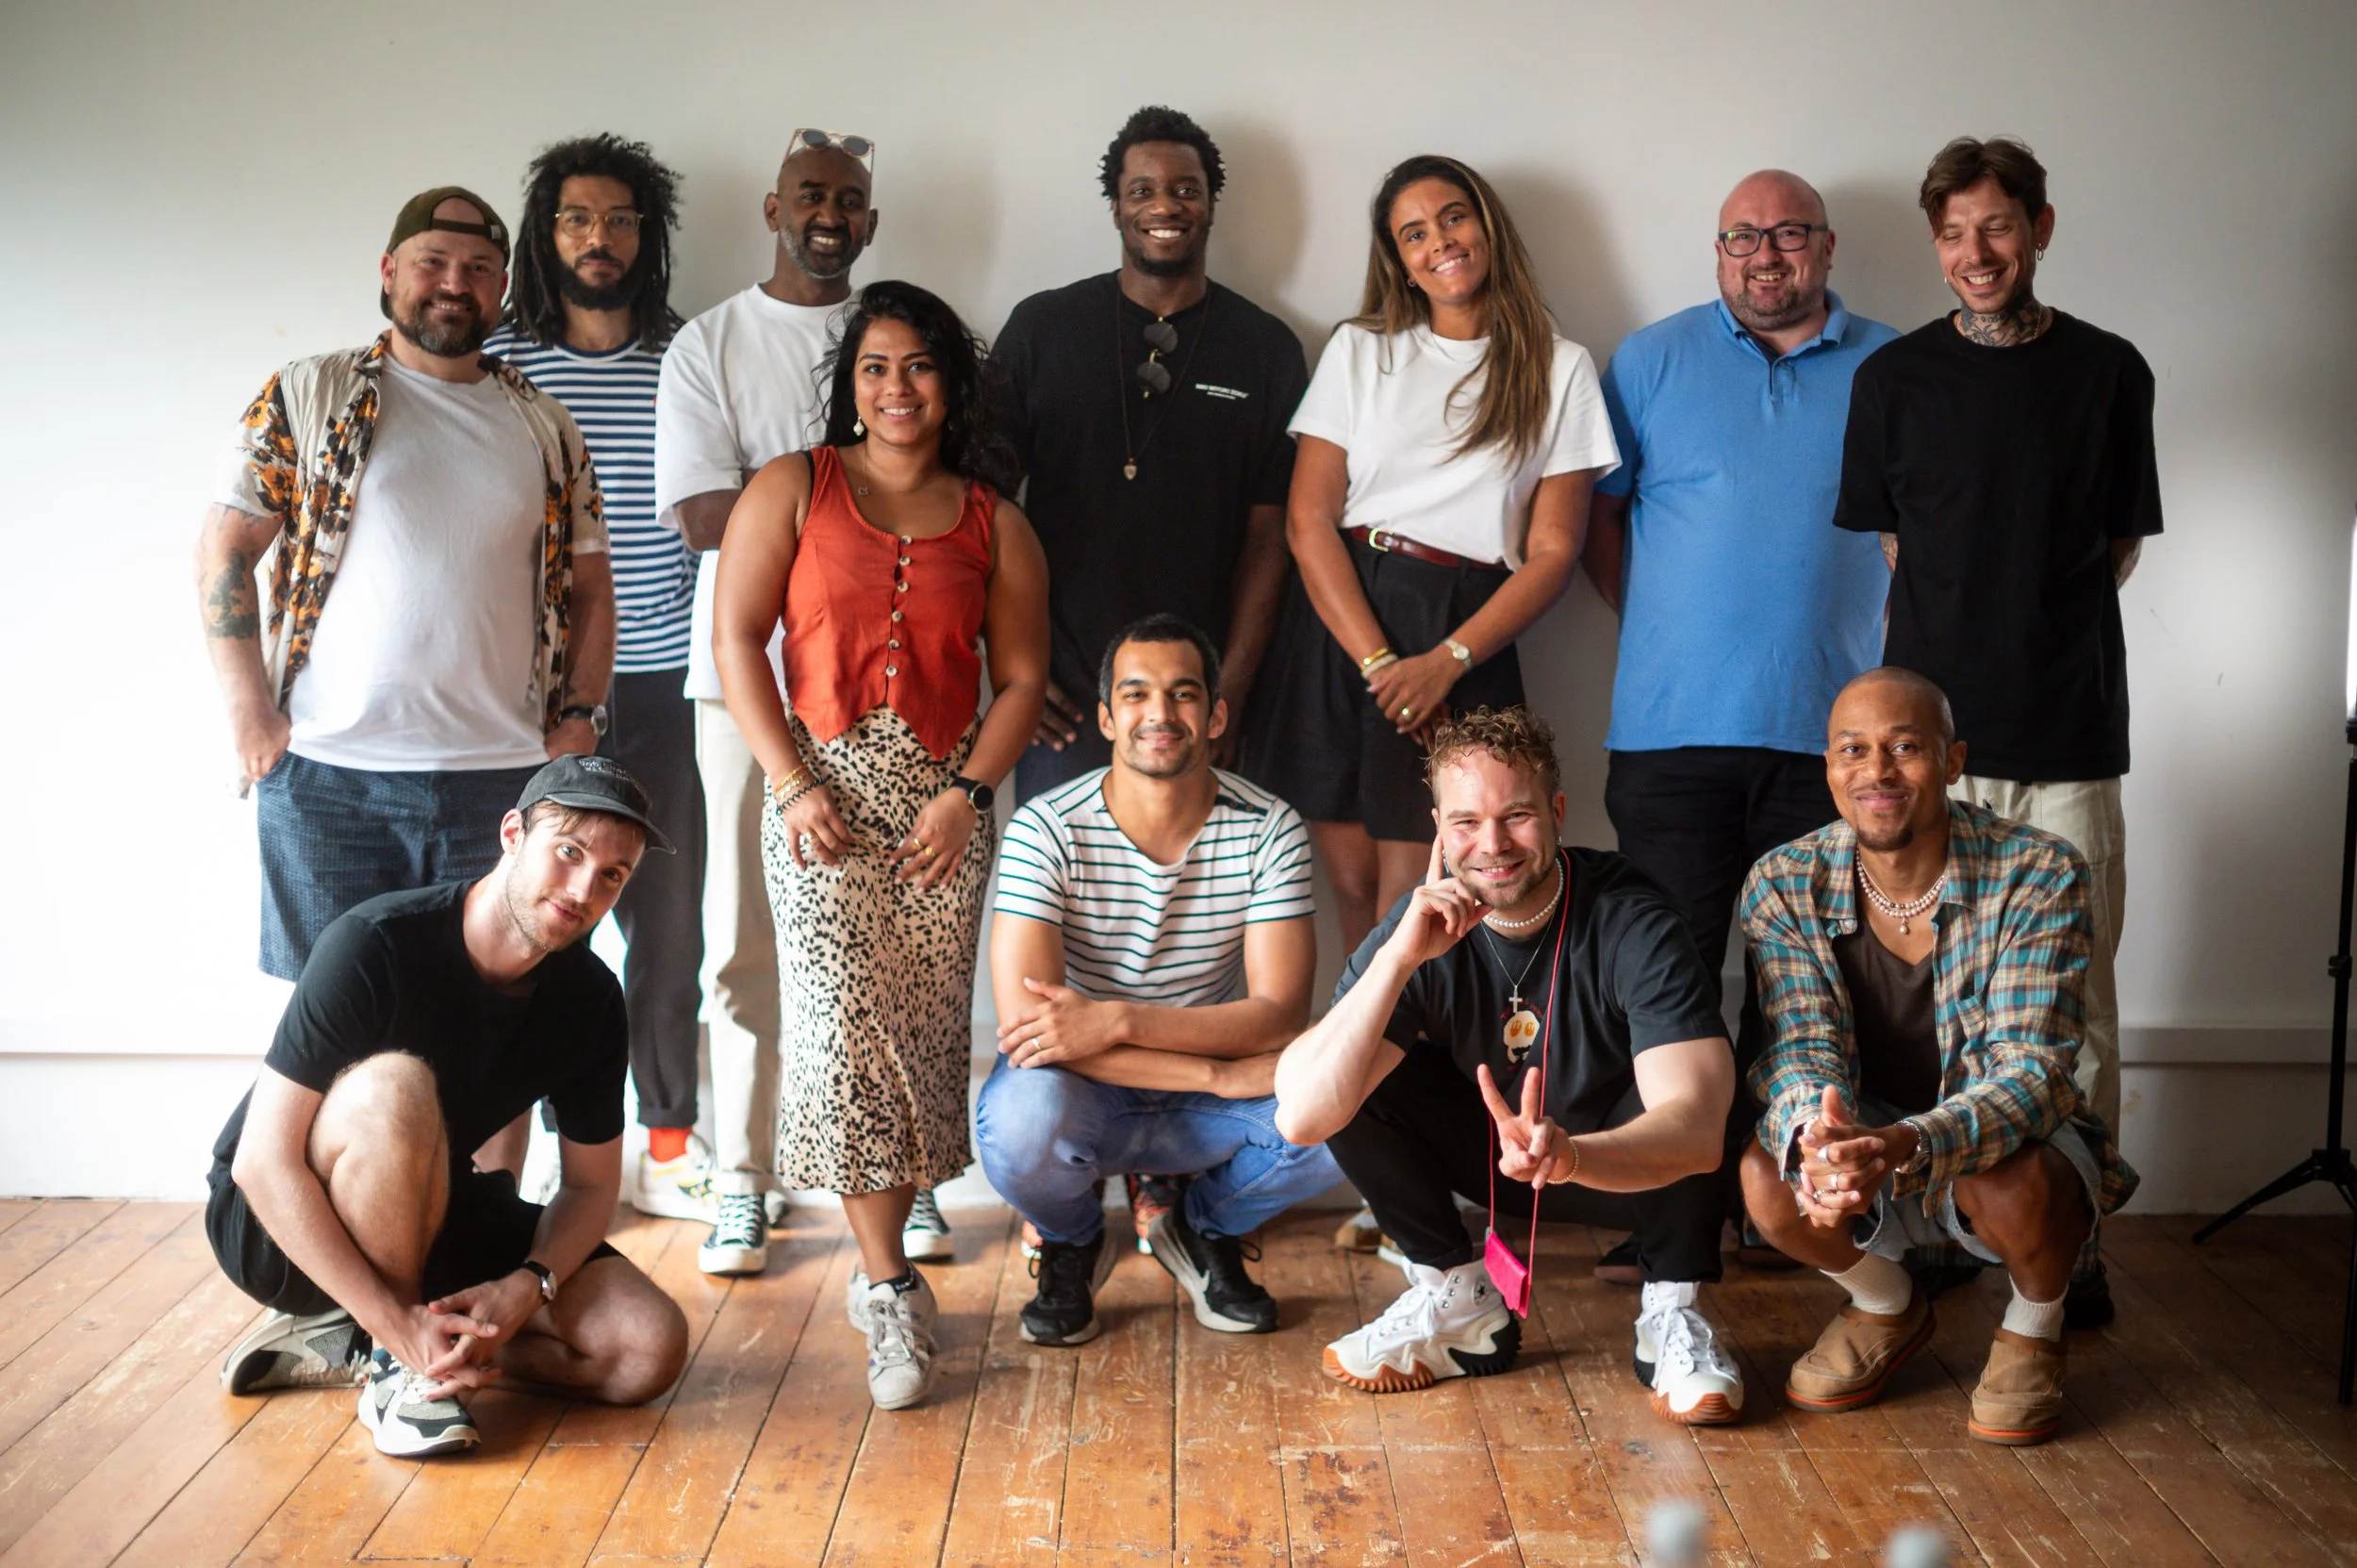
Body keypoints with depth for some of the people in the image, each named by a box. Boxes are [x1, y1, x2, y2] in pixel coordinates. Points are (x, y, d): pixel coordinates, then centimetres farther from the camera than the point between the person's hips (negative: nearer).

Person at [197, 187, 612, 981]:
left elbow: (588, 586, 16)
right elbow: (223, 552, 3)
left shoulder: (546, 428, 13)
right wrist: (251, 715, -6)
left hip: (503, 777, 2)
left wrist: (576, 721, 4)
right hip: (326, 776, -2)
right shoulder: (306, 396, 5)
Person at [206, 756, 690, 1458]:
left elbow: (592, 1184, -1)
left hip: (427, 1215, 6)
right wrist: (398, 1324, -32)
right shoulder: (378, 945, -26)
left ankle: (344, 1343, -4)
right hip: (281, 1224, -6)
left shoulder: (590, 1000, -8)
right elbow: (265, 1161, -28)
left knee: (652, 1347, -13)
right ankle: (391, 1366, -18)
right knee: (396, 1087, -38)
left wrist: (524, 1288, -22)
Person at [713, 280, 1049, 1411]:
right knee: (844, 1026, -12)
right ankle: (892, 1289, -7)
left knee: (926, 1035, 0)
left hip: (945, 799, 2)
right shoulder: (793, 488, 7)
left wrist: (968, 793, -6)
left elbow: (1021, 677, 8)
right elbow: (736, 639, 0)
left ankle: (880, 1264, 16)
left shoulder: (994, 523, 11)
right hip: (823, 789, -2)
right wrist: (793, 784, -9)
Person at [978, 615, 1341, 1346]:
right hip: (1083, 1092, -2)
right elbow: (1026, 1023, -25)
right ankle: (1073, 1244, 4)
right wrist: (1219, 1073, -30)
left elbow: (1280, 1016, -17)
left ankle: (1204, 1231, 8)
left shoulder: (1270, 830, -9)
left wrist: (1117, 1020, -31)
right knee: (1021, 1121, -37)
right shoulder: (1047, 828, -16)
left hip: (1207, 1105, 2)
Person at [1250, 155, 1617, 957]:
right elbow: (1308, 521, 1)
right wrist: (1378, 663, -11)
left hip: (1465, 635, -1)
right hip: (1339, 620, 2)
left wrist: (1445, 662, -12)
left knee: (1408, 906, -7)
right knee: (1352, 883, 2)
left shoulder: (1560, 370, 7)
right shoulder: (1360, 350, 10)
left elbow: (1553, 553, 2)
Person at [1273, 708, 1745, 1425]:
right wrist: (1400, 957, -40)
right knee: (1354, 1083, -20)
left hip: (1634, 1168, -3)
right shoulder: (1423, 928, -19)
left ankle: (1671, 1317, -11)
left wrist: (1566, 1153, -59)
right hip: (1489, 1151, 3)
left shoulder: (1633, 927, -27)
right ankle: (1458, 1303, -2)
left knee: (1687, 1091, -34)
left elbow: (1699, 1132, -40)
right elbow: (1301, 1116, -32)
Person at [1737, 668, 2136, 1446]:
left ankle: (2035, 1328, 3)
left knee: (2010, 1179, -35)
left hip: (2006, 1146, -2)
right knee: (1769, 1175, -28)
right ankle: (1887, 1306, 8)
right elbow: (1799, 1052, -19)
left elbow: (2031, 1068, -27)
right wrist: (1817, 1137, -45)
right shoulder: (1782, 885, -12)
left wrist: (1912, 1145, -48)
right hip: (1865, 1141, 2)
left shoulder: (2039, 876, -20)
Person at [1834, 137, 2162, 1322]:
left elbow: (2122, 543, 13)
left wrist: (2042, 627, 7)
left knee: (2073, 1001, 3)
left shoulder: (2108, 372, 4)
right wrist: (1948, 638, 9)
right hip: (1928, 732, 1)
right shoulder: (1894, 377, 6)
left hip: (2070, 735, 0)